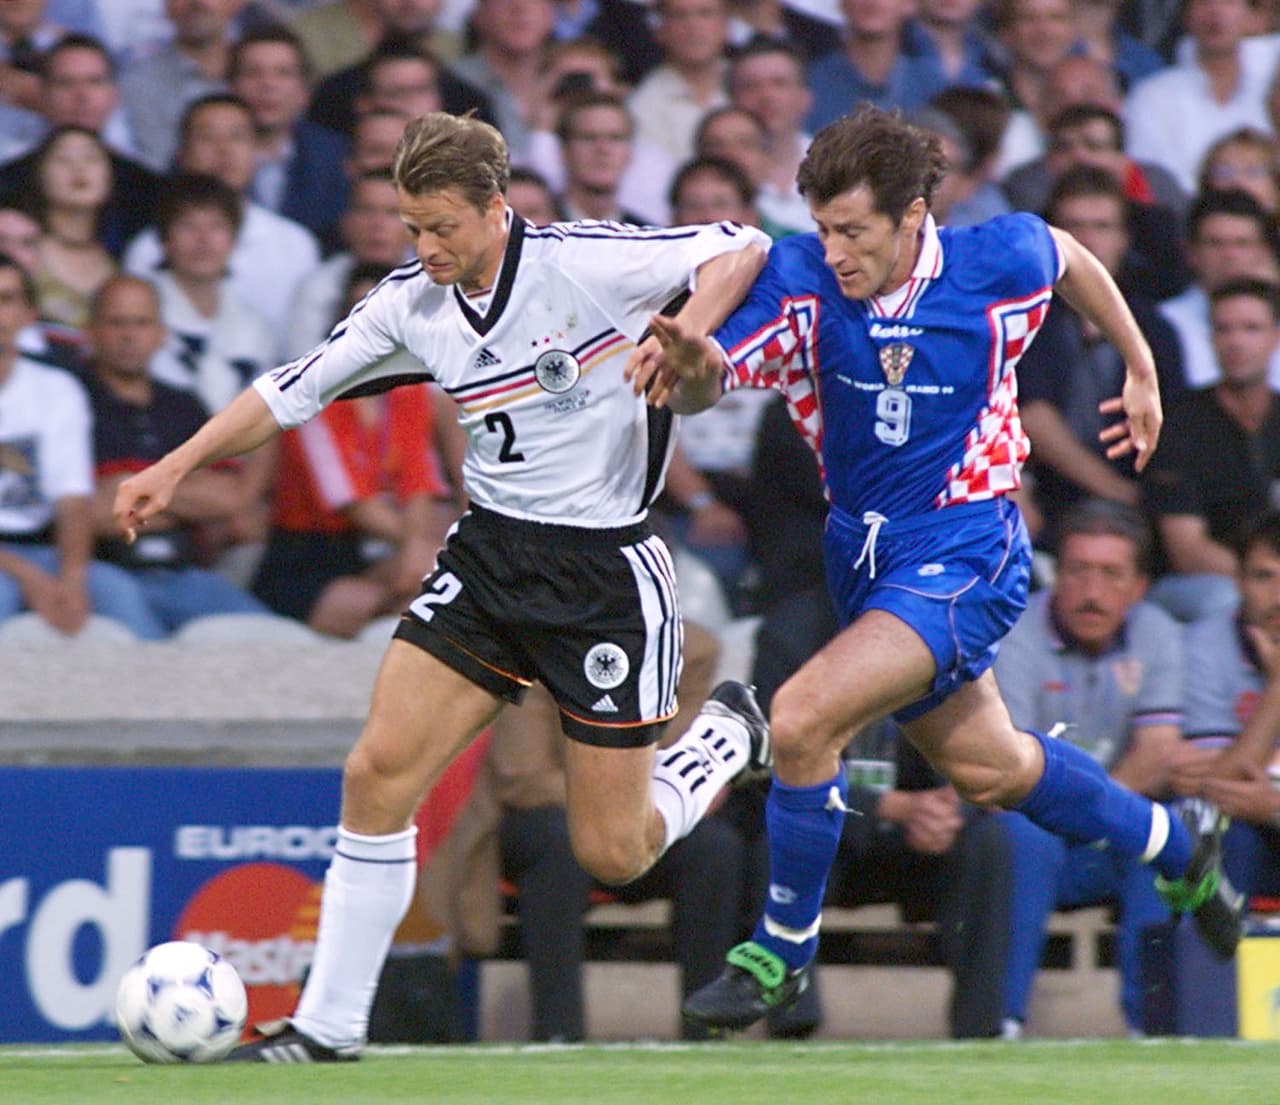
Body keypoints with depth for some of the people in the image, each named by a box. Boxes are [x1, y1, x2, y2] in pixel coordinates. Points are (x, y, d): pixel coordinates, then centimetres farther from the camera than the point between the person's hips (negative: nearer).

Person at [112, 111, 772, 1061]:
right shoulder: (411, 300, -1)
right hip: (490, 553, 5)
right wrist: (176, 468, 4)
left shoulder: (587, 263, -16)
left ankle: (725, 738, 32)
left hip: (607, 571, -5)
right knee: (378, 771, -10)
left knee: (612, 854, -1)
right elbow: (298, 387, 10)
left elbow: (741, 249, -12)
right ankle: (330, 1024, -1)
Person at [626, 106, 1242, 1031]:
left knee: (803, 718, -23)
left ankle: (785, 948, -4)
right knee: (989, 767, 22)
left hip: (964, 555, -5)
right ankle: (1174, 844, 48)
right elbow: (708, 384, -26)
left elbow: (1069, 256, 7)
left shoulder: (994, 263, -17)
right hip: (863, 554, 5)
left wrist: (1140, 370, 16)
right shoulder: (802, 278, -15)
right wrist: (694, 364, -49)